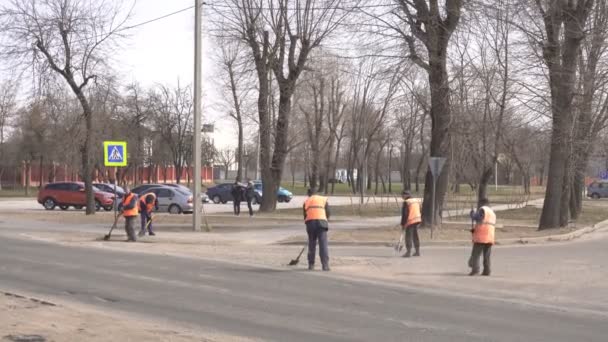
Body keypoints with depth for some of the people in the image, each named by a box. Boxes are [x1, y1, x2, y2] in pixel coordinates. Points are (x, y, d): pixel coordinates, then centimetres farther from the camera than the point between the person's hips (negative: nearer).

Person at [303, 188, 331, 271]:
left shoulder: (306, 201, 20)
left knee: (311, 245, 13)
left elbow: (305, 215, 16)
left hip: (310, 222, 2)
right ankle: (325, 265, -11)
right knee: (323, 245, -3)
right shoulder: (323, 199, 18)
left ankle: (311, 265, 14)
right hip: (321, 222, -2)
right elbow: (328, 213, 11)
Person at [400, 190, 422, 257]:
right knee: (415, 236, 16)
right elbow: (420, 211, 17)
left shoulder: (406, 202, -13)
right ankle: (417, 251, 20)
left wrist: (402, 224, -7)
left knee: (408, 236, -2)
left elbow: (404, 214, -13)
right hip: (417, 220, 8)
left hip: (410, 222, -8)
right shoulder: (417, 201, 10)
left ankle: (408, 252, -5)